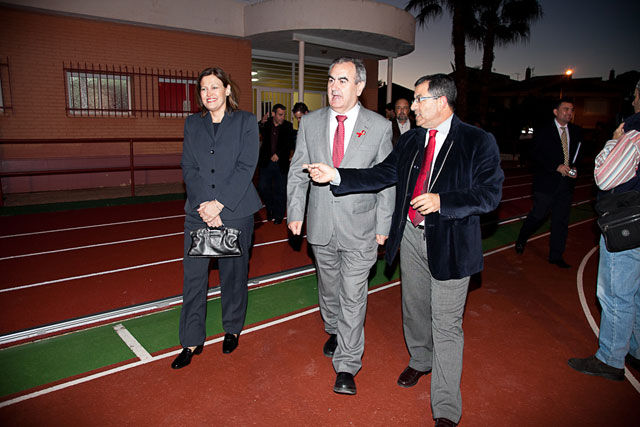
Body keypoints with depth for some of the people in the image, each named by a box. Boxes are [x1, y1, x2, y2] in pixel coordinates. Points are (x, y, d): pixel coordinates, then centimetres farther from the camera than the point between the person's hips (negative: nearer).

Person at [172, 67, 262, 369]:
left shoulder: (246, 121, 1)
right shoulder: (192, 124, 11)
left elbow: (246, 167, -8)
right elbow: (188, 168, 4)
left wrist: (220, 204, -15)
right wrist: (205, 205, -11)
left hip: (235, 211, -2)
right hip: (198, 211, 3)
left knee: (233, 274, 9)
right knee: (193, 275, 3)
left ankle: (232, 330, 30)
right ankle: (192, 342, 17)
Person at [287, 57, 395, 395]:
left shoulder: (380, 127, -5)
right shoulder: (310, 123, 2)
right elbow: (298, 172, 6)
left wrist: (383, 225, -3)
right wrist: (295, 212, 0)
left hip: (360, 227, -3)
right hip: (320, 225, 3)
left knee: (353, 296, 1)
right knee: (328, 286, 20)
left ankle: (346, 365, 15)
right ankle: (334, 331, 47)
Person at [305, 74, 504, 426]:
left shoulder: (478, 142, -9)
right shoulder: (410, 140, 8)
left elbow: (490, 194, -13)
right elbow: (381, 175, 4)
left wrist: (441, 201, -25)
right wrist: (336, 176, -7)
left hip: (450, 242, -5)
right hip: (411, 236, 6)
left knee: (446, 324, 0)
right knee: (414, 308, 21)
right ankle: (420, 360, 48)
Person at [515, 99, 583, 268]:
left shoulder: (576, 132, 11)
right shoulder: (543, 132, -3)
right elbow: (536, 156, -10)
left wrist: (574, 169, -2)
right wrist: (556, 167, -19)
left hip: (566, 184, 4)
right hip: (546, 183, -4)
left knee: (561, 220, 6)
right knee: (538, 215, 0)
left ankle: (556, 256, 16)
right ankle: (521, 240, 26)